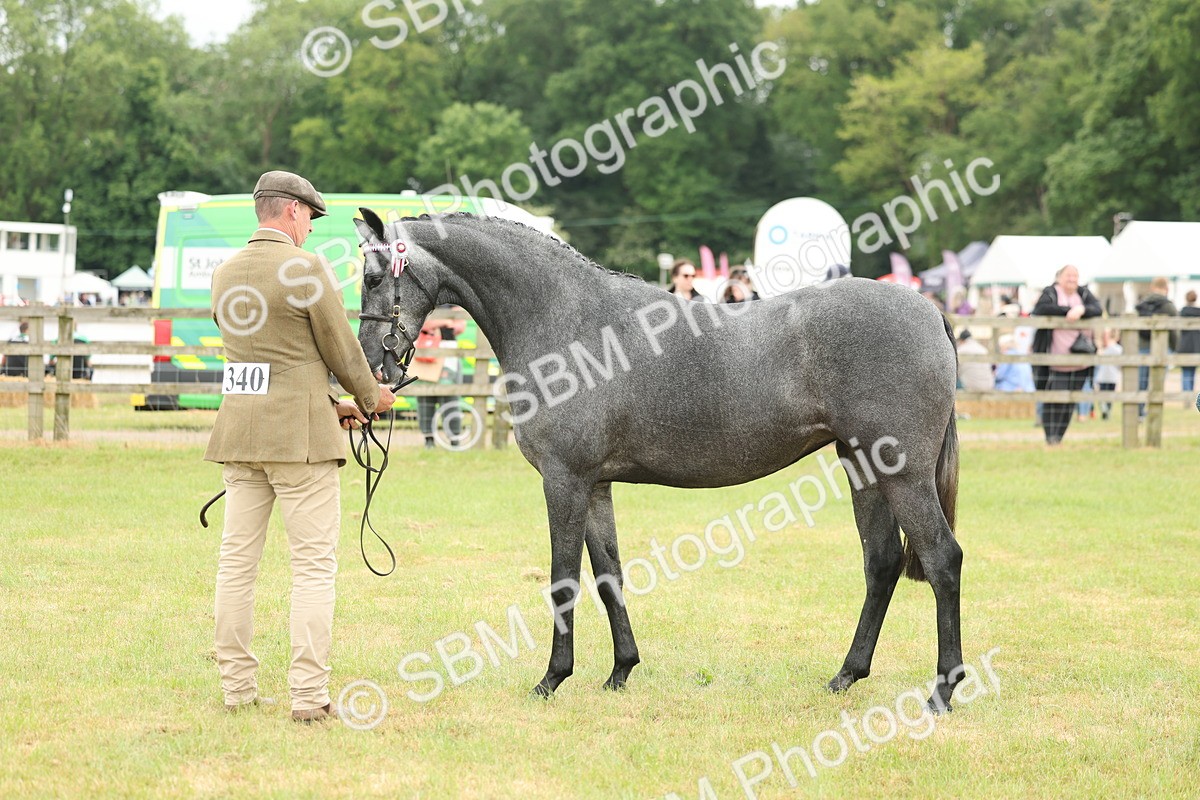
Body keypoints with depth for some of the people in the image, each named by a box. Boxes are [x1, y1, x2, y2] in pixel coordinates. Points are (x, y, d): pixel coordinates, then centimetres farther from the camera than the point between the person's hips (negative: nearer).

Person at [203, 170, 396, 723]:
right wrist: (371, 397, 15)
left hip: (240, 433, 7)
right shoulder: (305, 269, -11)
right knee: (313, 564, -3)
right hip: (299, 435, -7)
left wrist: (330, 403, 22)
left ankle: (237, 686, 14)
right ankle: (308, 694, -6)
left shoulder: (225, 274, 11)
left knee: (237, 560, 10)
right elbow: (341, 350, -4)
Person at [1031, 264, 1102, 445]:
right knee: (1053, 400, -11)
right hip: (1055, 360, -4)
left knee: (1070, 402, 5)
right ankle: (1051, 438, -8)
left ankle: (1059, 437, 15)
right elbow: (1041, 309, -18)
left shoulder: (1084, 294, 12)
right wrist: (1068, 311, -20)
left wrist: (1082, 310, -23)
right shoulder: (1050, 293, 1)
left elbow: (1097, 310, -3)